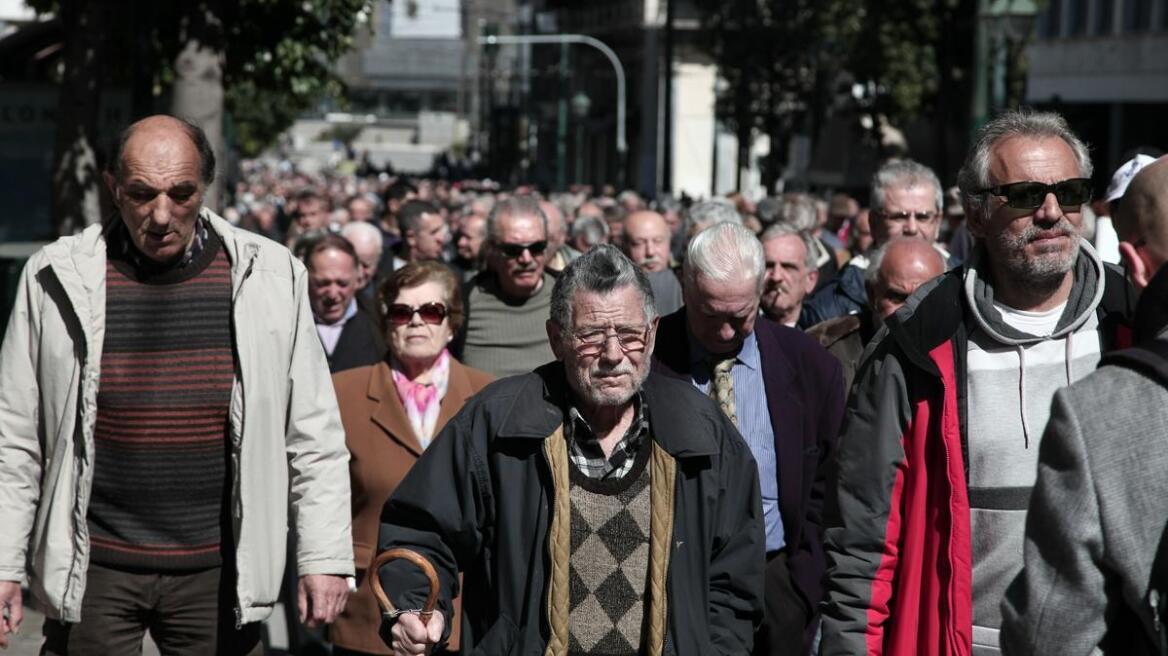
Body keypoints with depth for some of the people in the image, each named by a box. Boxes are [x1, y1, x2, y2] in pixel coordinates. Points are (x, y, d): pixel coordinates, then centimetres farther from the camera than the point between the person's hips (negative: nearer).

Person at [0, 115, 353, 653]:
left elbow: (313, 434, 3)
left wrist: (325, 556, -1)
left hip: (216, 570, 0)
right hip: (93, 569, 0)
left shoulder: (270, 277, -1)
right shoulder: (57, 279, -1)